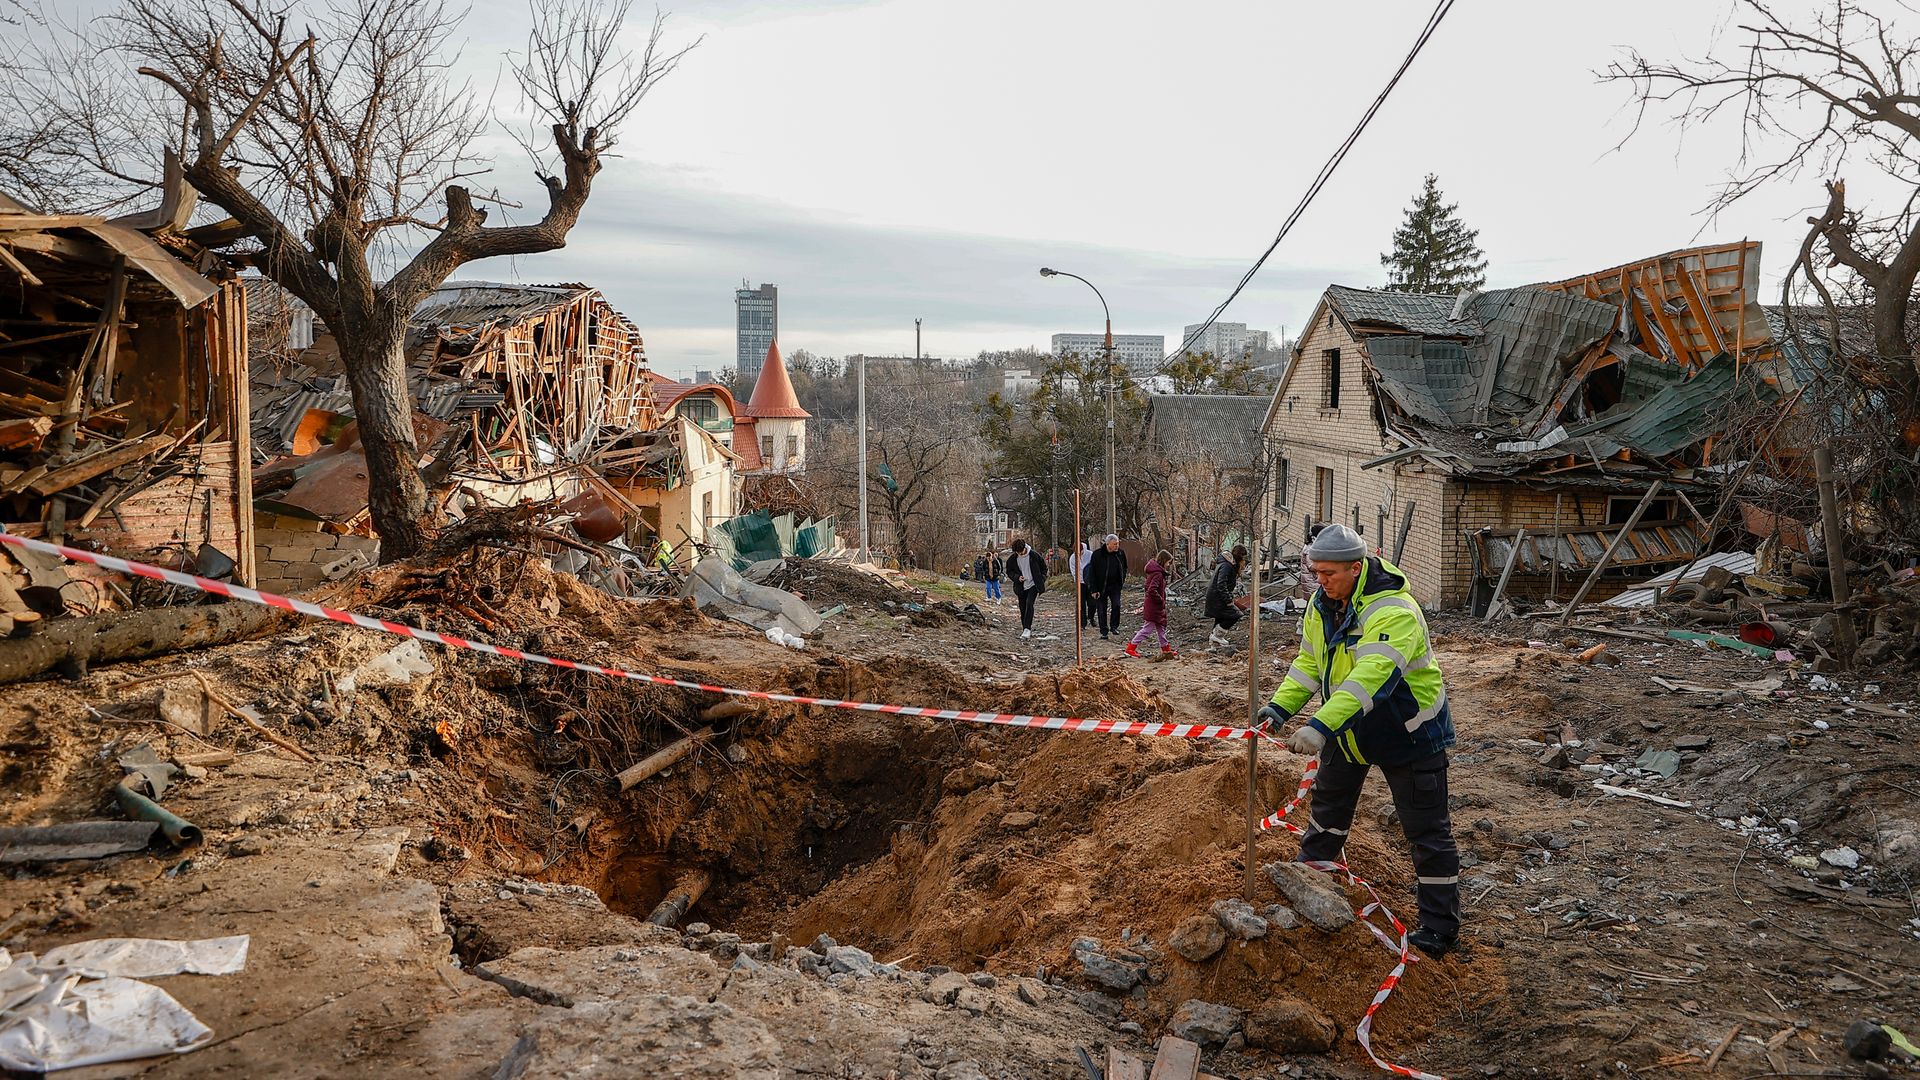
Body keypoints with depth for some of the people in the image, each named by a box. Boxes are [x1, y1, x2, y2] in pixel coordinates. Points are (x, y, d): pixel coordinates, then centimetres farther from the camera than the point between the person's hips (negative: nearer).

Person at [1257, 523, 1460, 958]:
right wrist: (1280, 706, -11)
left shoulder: (1394, 612, -32)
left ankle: (1440, 928, 10)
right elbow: (1309, 662, 4)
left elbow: (1370, 678, -44)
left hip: (1407, 732, -8)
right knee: (1328, 806, 22)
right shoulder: (1322, 603, -5)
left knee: (1427, 830, 0)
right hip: (1349, 727, 8)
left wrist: (1321, 726, -53)